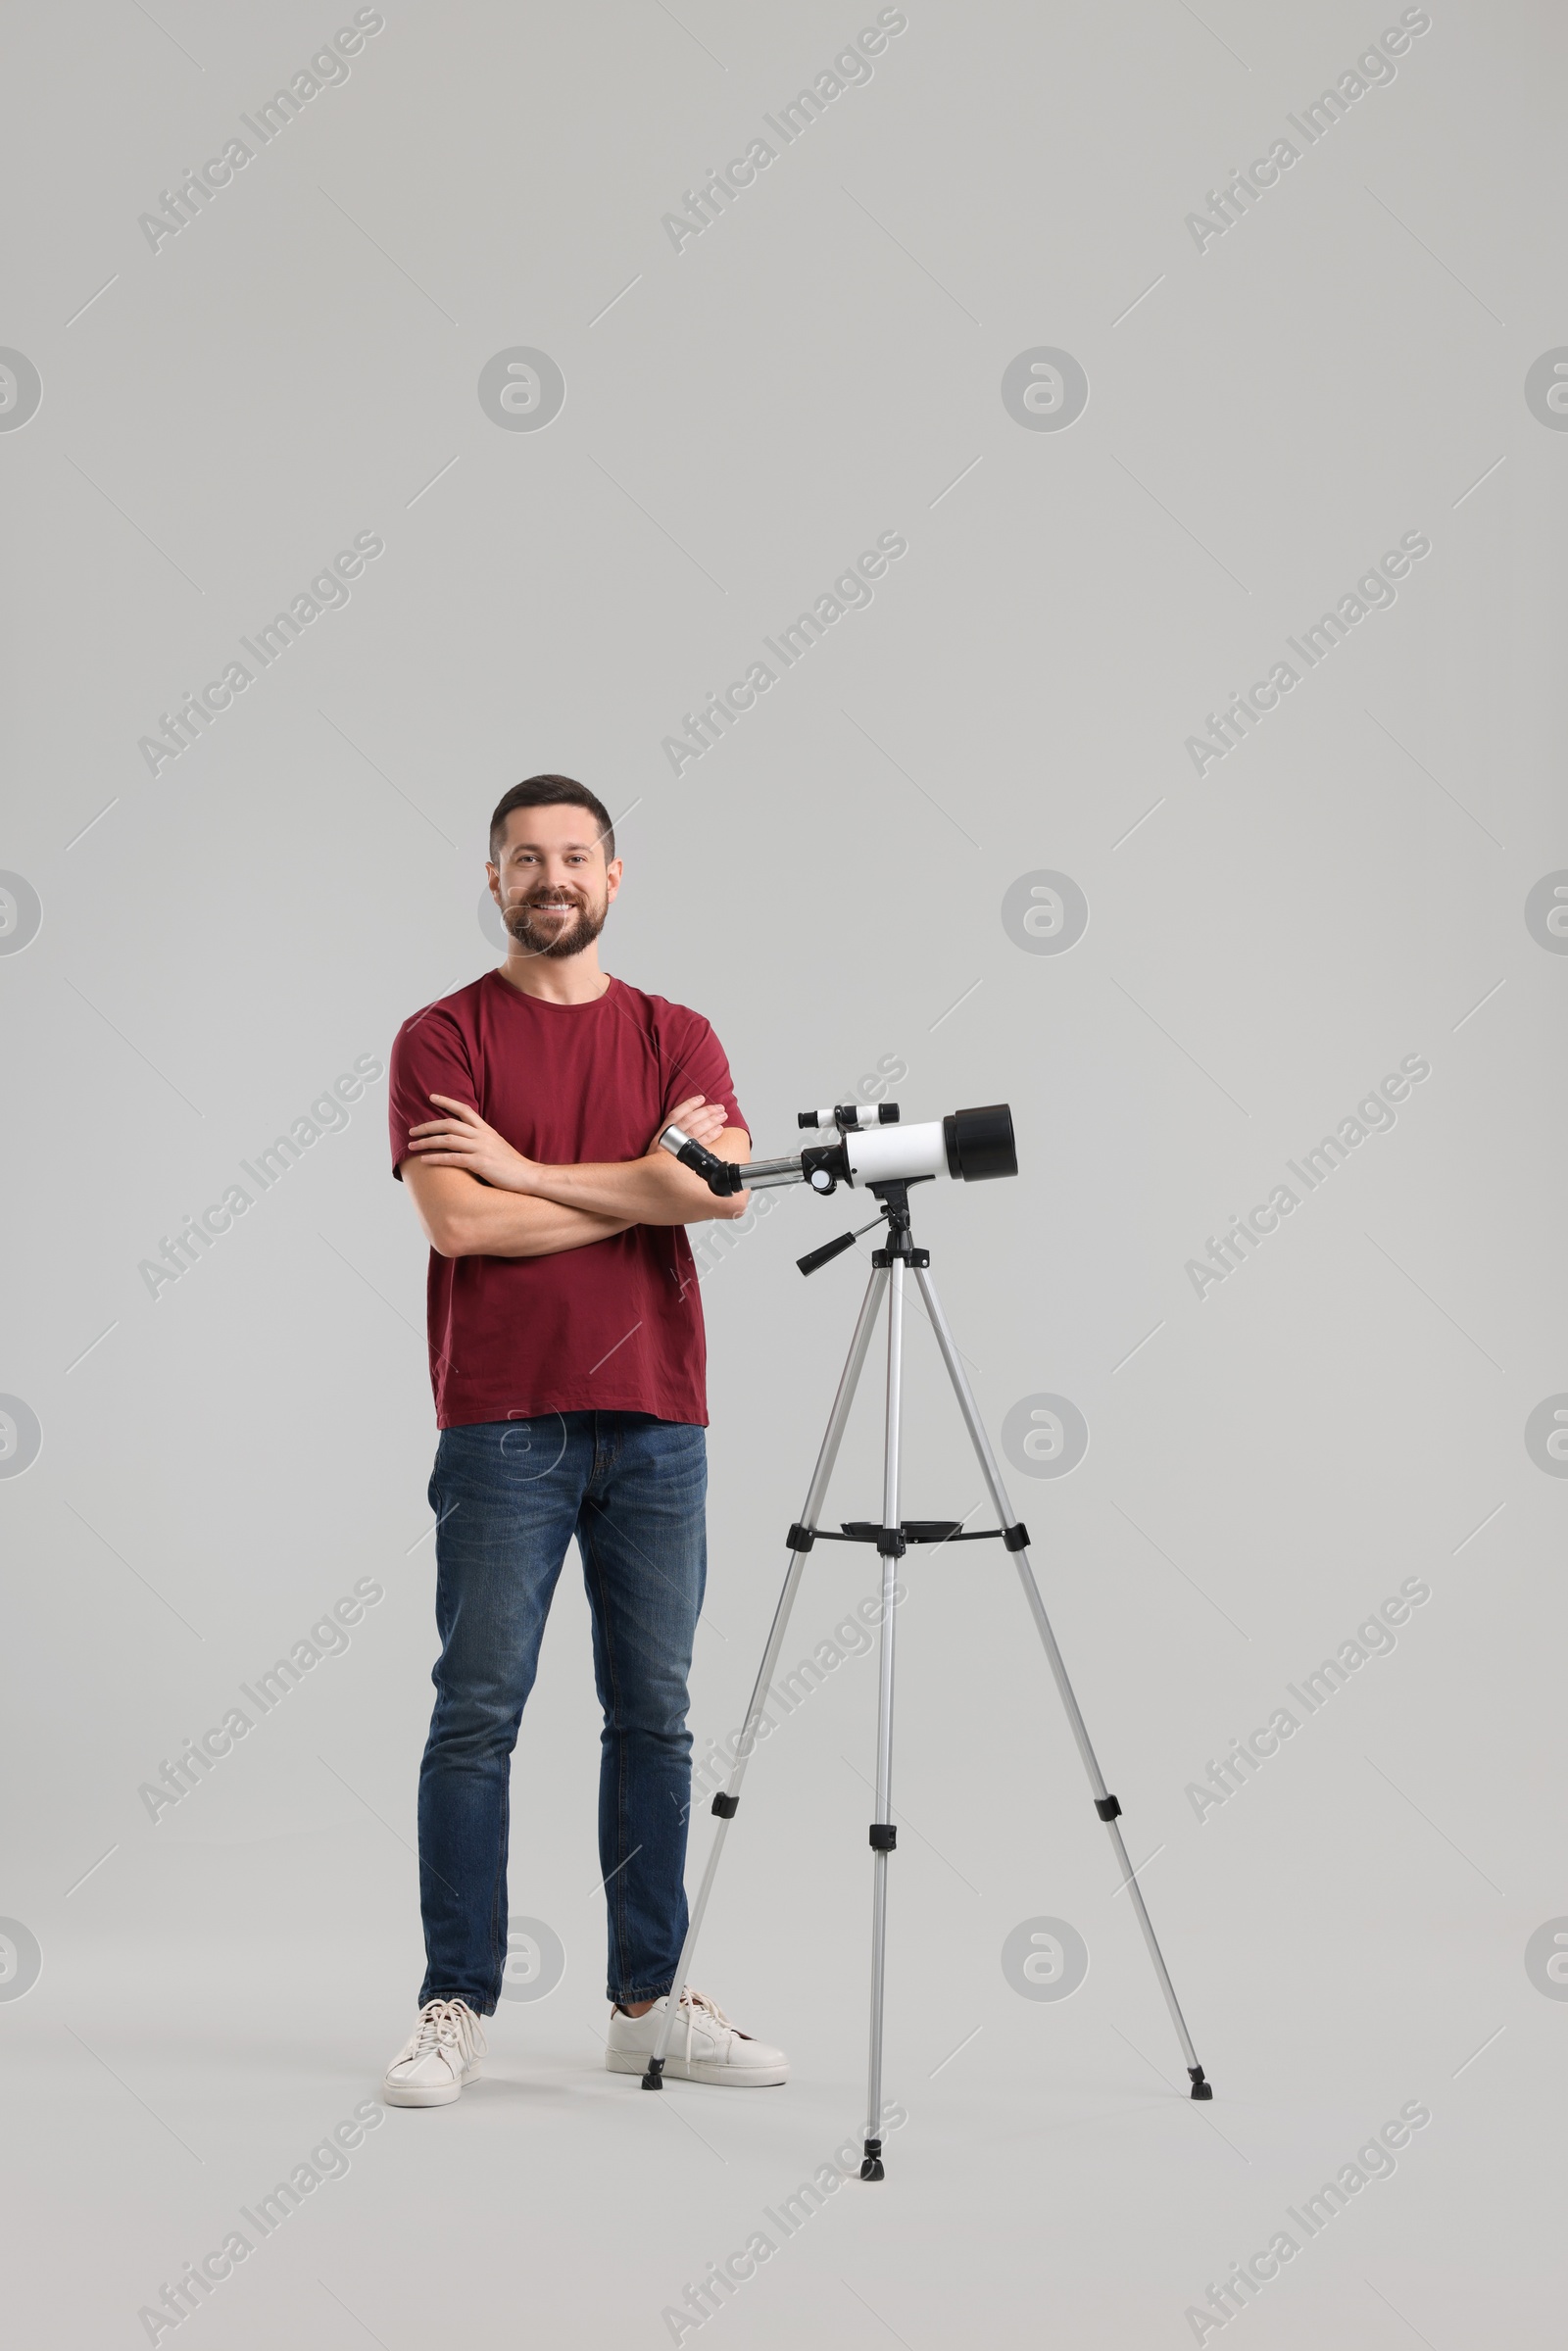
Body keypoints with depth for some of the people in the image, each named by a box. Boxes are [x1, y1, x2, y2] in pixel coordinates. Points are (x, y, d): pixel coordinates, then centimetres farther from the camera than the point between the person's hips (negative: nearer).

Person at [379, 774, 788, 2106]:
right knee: (478, 1715, -2)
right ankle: (457, 2007, 7)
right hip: (503, 1424, -3)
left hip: (656, 1422, 3)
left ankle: (650, 1998, 17)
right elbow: (459, 1220, -12)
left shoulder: (678, 1038, 11)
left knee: (654, 1717, 7)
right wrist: (645, 1184, -6)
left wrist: (529, 1168, -9)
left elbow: (723, 1189, -8)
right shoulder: (444, 1037, 2)